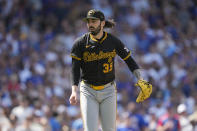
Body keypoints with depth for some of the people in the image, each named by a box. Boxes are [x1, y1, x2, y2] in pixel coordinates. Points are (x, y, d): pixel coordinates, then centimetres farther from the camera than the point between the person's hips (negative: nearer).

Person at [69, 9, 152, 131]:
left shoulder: (113, 41, -2)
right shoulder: (80, 43, -5)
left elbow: (129, 60, 4)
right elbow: (75, 68, -10)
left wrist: (140, 79, -10)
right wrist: (74, 91, -23)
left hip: (108, 91, 1)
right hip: (88, 92, -1)